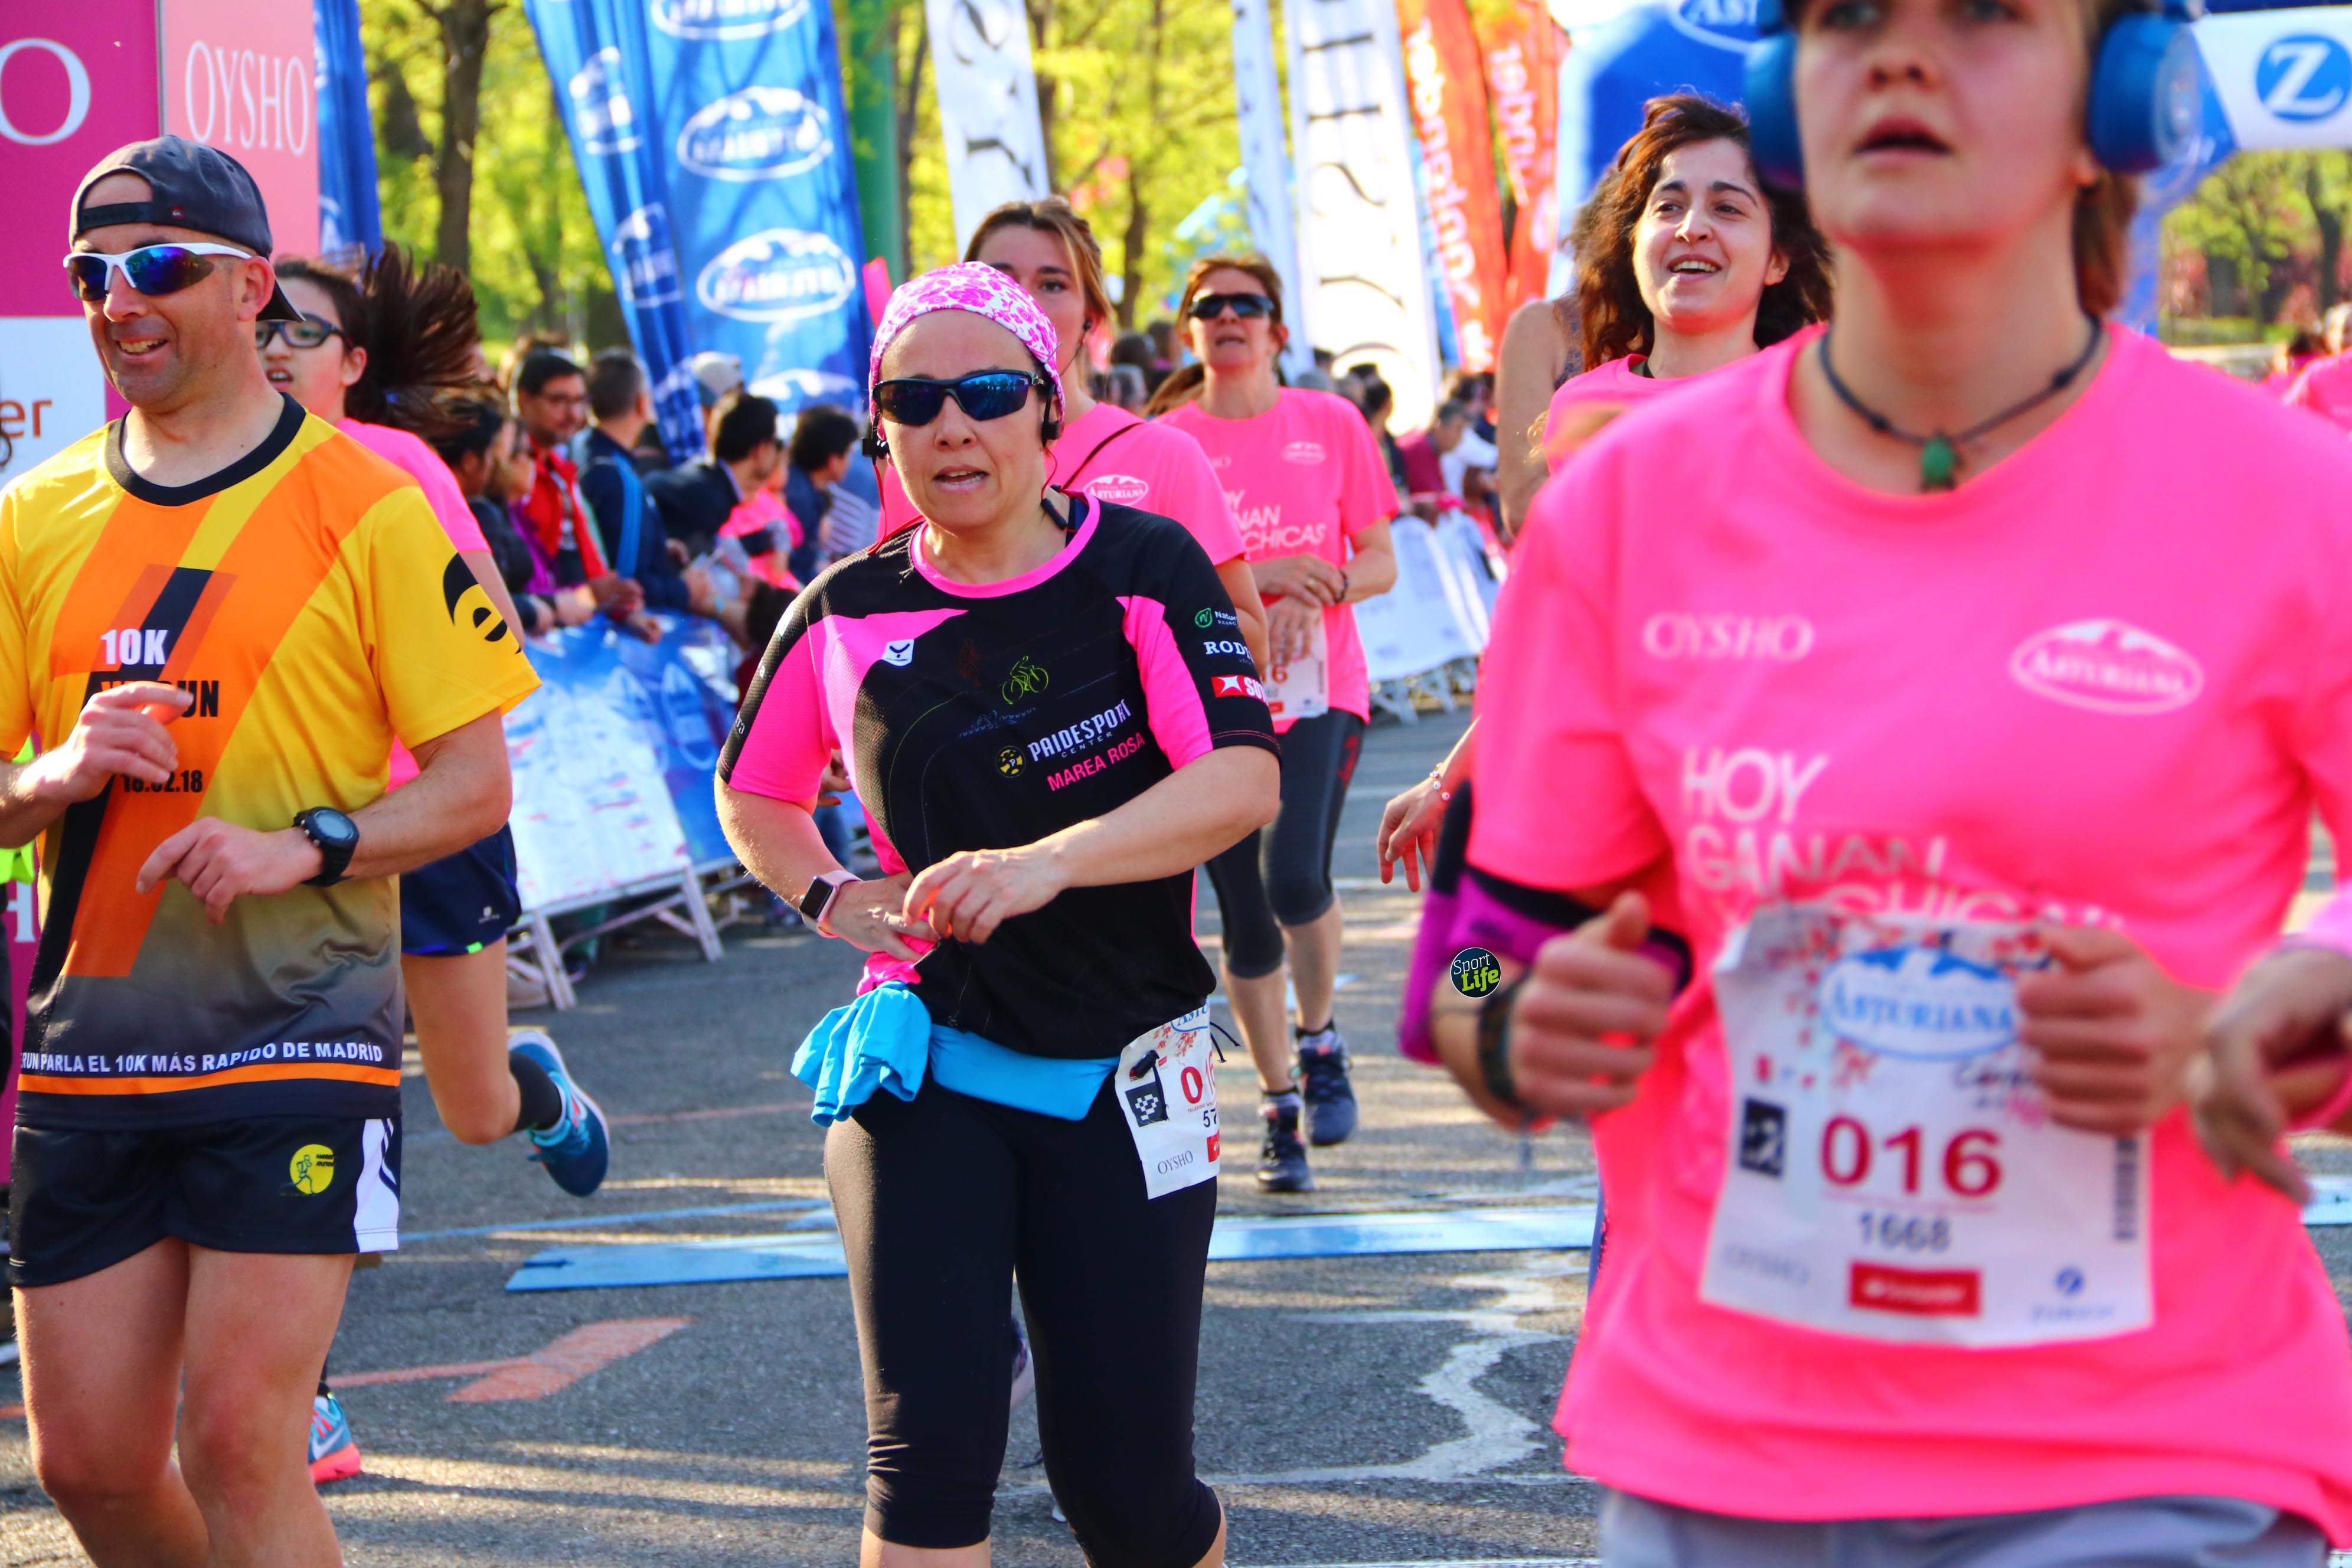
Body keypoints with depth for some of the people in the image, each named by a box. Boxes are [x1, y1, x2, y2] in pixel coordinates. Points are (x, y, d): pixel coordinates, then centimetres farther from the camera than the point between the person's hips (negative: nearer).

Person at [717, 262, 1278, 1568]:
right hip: (921, 1068, 1)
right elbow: (750, 792, 20)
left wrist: (1048, 862, -31)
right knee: (927, 1453, -12)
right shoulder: (845, 616, 3)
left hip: (1123, 1078, -1)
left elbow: (1243, 778, -18)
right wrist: (830, 901, 0)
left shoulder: (1142, 568, -5)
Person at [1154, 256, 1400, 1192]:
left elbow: (1380, 562, 7)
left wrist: (1316, 590, -13)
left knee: (1296, 877, -22)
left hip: (1320, 691, -1)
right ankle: (1281, 1108, 19)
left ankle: (1319, 1040, 6)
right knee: (1245, 918, 3)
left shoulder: (1331, 423, 5)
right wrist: (1260, 576, -15)